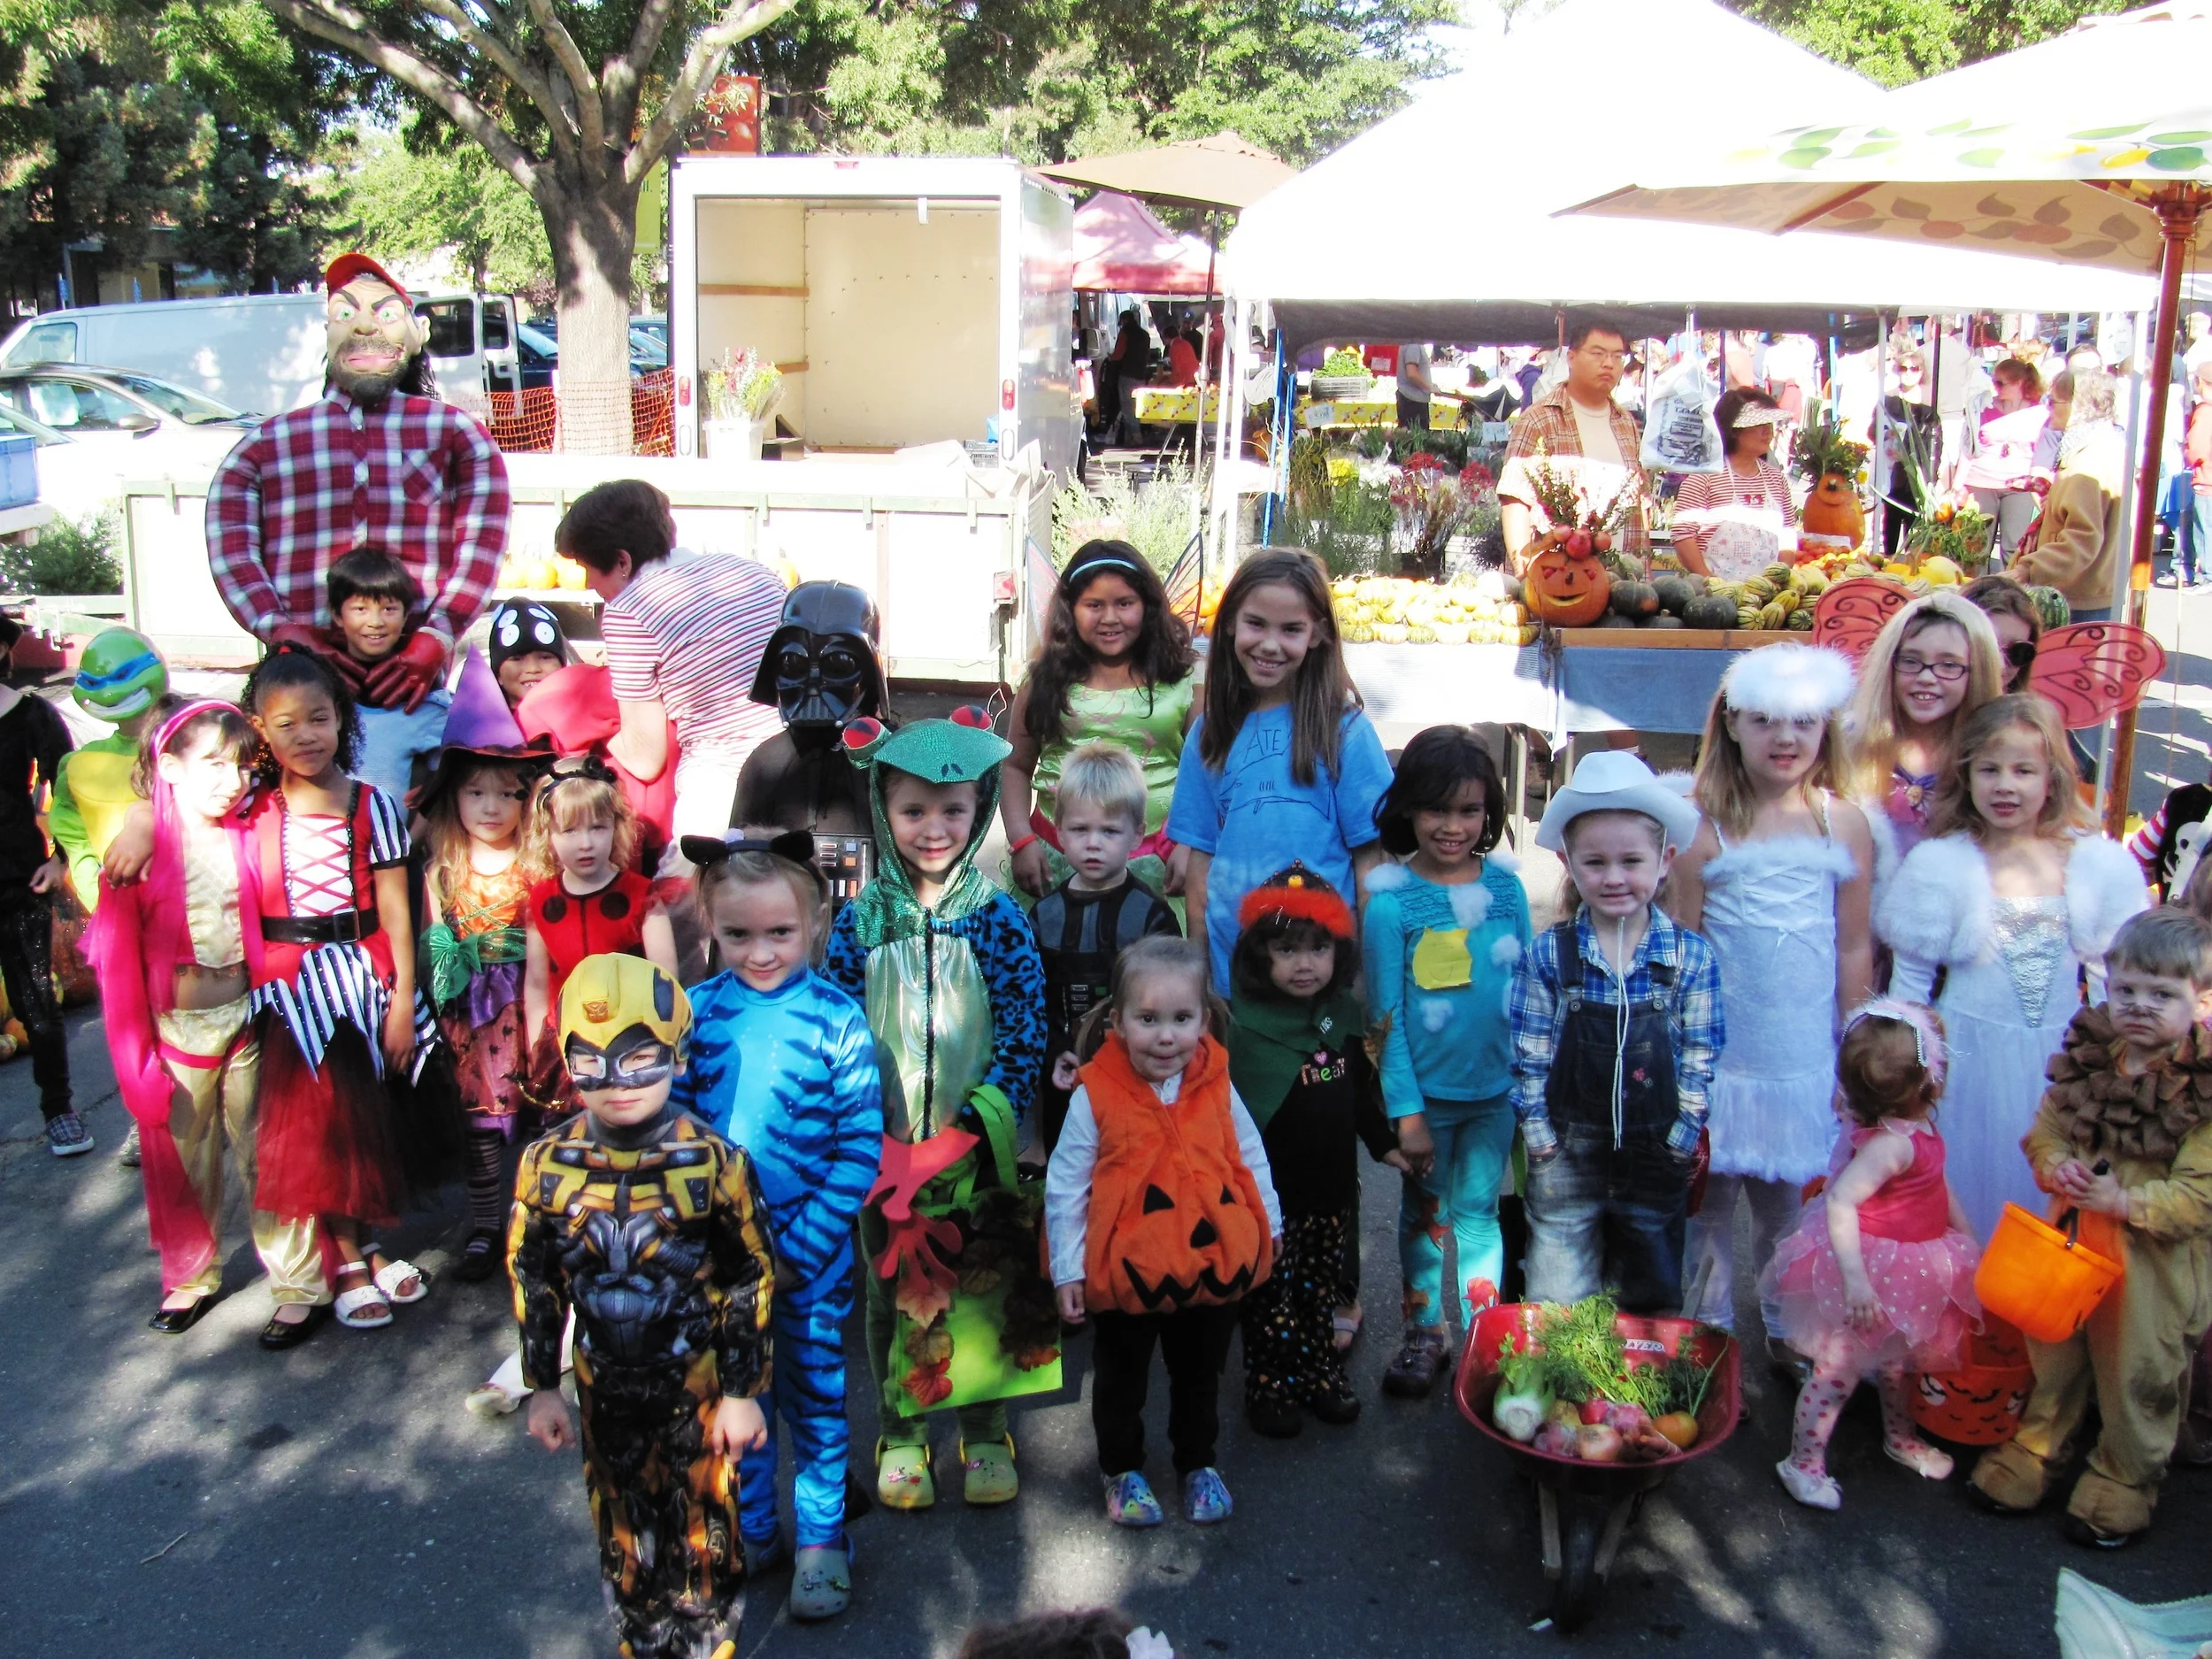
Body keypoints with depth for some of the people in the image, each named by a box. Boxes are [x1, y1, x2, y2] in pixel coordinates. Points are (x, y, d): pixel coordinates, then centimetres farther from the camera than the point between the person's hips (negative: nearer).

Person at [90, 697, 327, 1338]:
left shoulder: (247, 835, -2)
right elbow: (117, 963, -8)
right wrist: (136, 1063, -8)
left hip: (246, 1022, 1)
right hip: (176, 1032, -1)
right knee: (183, 1164, 13)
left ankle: (298, 1280, 17)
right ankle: (191, 1277, 33)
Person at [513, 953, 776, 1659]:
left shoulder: (715, 1164, -18)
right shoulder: (546, 1166, -11)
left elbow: (751, 1282, -9)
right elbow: (533, 1283, 1)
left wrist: (742, 1391, -6)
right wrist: (542, 1387, 5)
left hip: (695, 1387, -2)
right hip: (604, 1388, 3)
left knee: (702, 1532, 13)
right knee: (623, 1534, 19)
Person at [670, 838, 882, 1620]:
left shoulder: (838, 1020, -13)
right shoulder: (695, 1015, -6)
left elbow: (860, 1150, -12)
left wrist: (796, 1247, -15)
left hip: (812, 1254, -2)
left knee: (815, 1395, 12)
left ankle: (820, 1538, 31)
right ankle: (748, 1530, 37)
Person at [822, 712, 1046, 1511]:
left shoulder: (998, 919, -7)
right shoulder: (860, 920, -4)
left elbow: (1024, 1034, -8)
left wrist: (981, 1125, -18)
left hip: (977, 1145, -1)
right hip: (885, 1147, 1)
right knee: (891, 1290, 13)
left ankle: (985, 1432, 31)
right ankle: (900, 1433, 32)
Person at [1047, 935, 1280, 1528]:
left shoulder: (1216, 1087, -8)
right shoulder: (1095, 1095, -16)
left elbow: (1250, 1157, 7)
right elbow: (1065, 1186, -9)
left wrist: (1268, 1226, 13)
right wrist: (1068, 1268, -8)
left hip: (1214, 1268, 2)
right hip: (1124, 1275, -2)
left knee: (1200, 1378, 22)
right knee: (1121, 1382, 18)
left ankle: (1199, 1464, 44)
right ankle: (1122, 1469, 40)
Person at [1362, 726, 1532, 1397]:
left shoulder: (1506, 884, -3)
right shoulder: (1391, 899, -12)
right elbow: (1387, 1014, -10)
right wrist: (1405, 1110, -10)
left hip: (1497, 1089, 2)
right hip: (1426, 1091, -2)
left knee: (1477, 1211, 13)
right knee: (1423, 1213, 13)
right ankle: (1424, 1332, 29)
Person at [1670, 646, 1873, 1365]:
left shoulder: (1845, 825, -1)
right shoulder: (1705, 827, -7)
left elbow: (1855, 948, 4)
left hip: (1804, 1052, 2)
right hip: (1719, 1052, -1)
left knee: (1784, 1200, 15)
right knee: (1712, 1197, 10)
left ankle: (1784, 1330, 32)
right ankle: (1712, 1334, 26)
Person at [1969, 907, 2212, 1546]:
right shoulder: (2086, 1058, -4)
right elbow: (2045, 1130, 5)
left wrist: (2123, 1201, -29)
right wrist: (2058, 1168, -15)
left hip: (2154, 1263, -4)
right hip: (2069, 1245, 4)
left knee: (2139, 1378, 14)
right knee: (2052, 1356, 21)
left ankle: (2123, 1482, 35)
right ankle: (2034, 1452, 42)